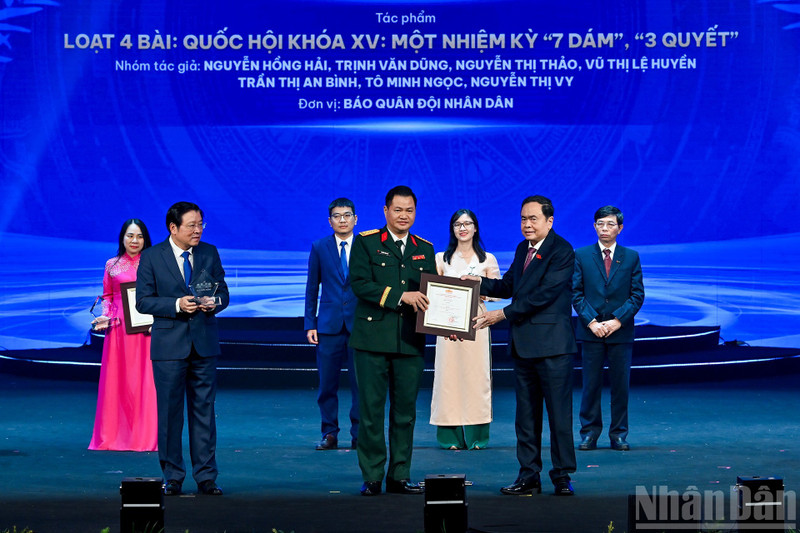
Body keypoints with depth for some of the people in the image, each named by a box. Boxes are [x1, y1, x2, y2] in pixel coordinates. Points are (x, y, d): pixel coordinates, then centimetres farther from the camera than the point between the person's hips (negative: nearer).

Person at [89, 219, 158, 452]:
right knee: (116, 380, 3)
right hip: (118, 328, 1)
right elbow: (107, 296, 13)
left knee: (145, 381, -2)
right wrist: (106, 317, -3)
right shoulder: (112, 265, 9)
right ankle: (115, 436, 10)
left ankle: (144, 436, 4)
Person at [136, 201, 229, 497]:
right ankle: (173, 477, 12)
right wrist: (176, 305, -18)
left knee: (204, 410, 5)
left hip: (204, 343, 3)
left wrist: (214, 302, -12)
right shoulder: (151, 257, -2)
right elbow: (143, 301, -5)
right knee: (169, 413, 2)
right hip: (169, 345, -2)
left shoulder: (210, 253, 7)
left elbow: (223, 292, 11)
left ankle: (206, 477, 10)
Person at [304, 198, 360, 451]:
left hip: (360, 323, -1)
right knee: (327, 384, 2)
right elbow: (312, 288, 8)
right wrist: (310, 324, 2)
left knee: (360, 383, 0)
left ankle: (359, 435, 10)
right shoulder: (319, 248, 7)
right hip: (329, 325, 1)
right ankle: (330, 434, 13)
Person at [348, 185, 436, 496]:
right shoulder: (365, 242, 2)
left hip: (410, 341, 4)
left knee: (405, 411, 7)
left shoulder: (425, 249, 14)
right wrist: (400, 296, -16)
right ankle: (371, 477, 7)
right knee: (371, 409, -1)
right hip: (373, 338, -3)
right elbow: (359, 284, -10)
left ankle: (399, 476, 15)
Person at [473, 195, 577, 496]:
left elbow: (544, 295, -19)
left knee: (559, 412, -3)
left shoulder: (561, 251, -12)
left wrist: (504, 314, -17)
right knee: (526, 414, 10)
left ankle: (562, 476, 5)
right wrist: (478, 283, 3)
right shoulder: (523, 250, 15)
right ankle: (529, 477, 15)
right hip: (523, 344, 8)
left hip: (552, 344, -8)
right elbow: (508, 286, 19)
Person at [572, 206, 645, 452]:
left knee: (621, 384, 2)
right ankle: (589, 432, 10)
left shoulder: (631, 257, 7)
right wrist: (591, 321, -9)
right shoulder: (581, 256, 6)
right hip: (591, 330, 0)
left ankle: (619, 434, 11)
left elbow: (637, 295, 3)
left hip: (620, 330, 0)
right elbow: (576, 293, 3)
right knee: (591, 384, 2)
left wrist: (618, 320, -9)